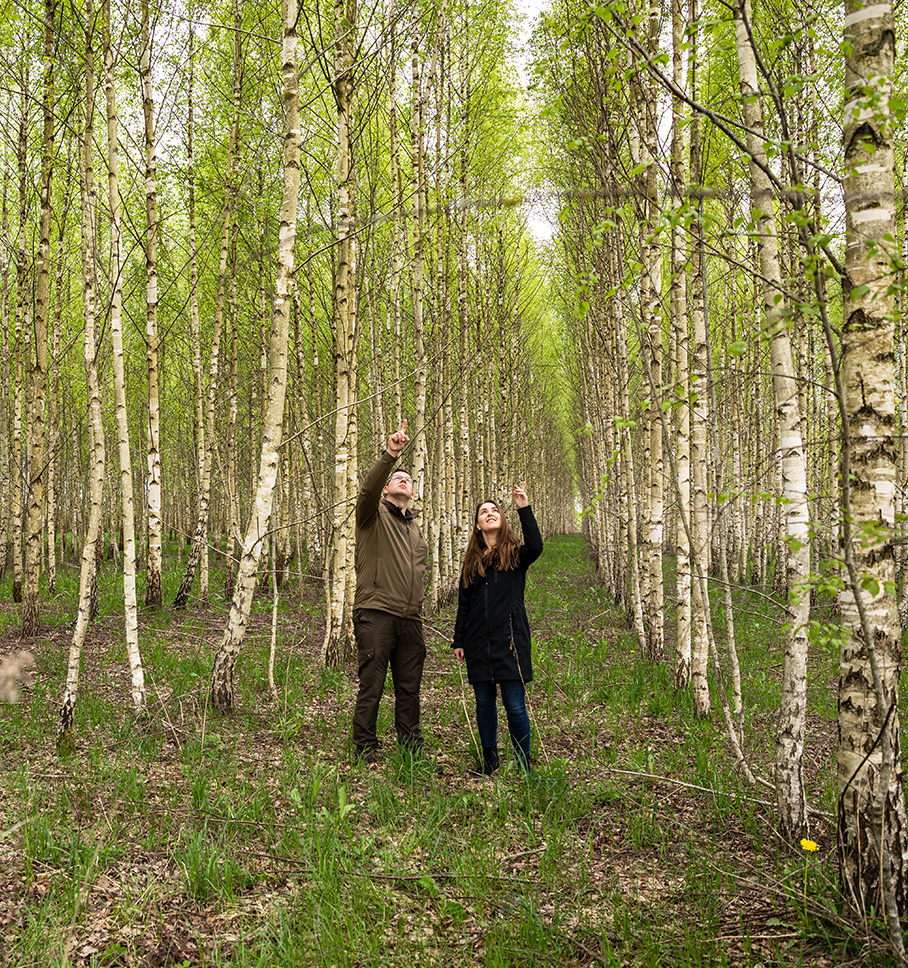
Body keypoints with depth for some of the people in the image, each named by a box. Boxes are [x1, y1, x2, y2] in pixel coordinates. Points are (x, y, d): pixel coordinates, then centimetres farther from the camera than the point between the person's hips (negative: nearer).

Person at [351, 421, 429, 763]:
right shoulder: (374, 515, 4)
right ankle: (365, 751, 7)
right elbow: (368, 488, -19)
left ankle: (413, 748, 22)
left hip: (409, 619, 6)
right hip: (375, 615, -6)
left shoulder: (416, 530, 24)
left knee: (410, 688, 11)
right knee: (371, 687, -4)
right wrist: (390, 455, -32)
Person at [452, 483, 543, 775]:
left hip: (510, 640, -4)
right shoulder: (472, 561, 15)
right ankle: (490, 759, 24)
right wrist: (458, 641, 11)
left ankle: (523, 764, 8)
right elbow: (463, 605, 16)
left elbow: (536, 546, -20)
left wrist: (524, 508, -20)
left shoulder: (515, 554, 5)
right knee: (484, 702, 9)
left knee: (515, 706, -5)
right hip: (478, 643, 4)